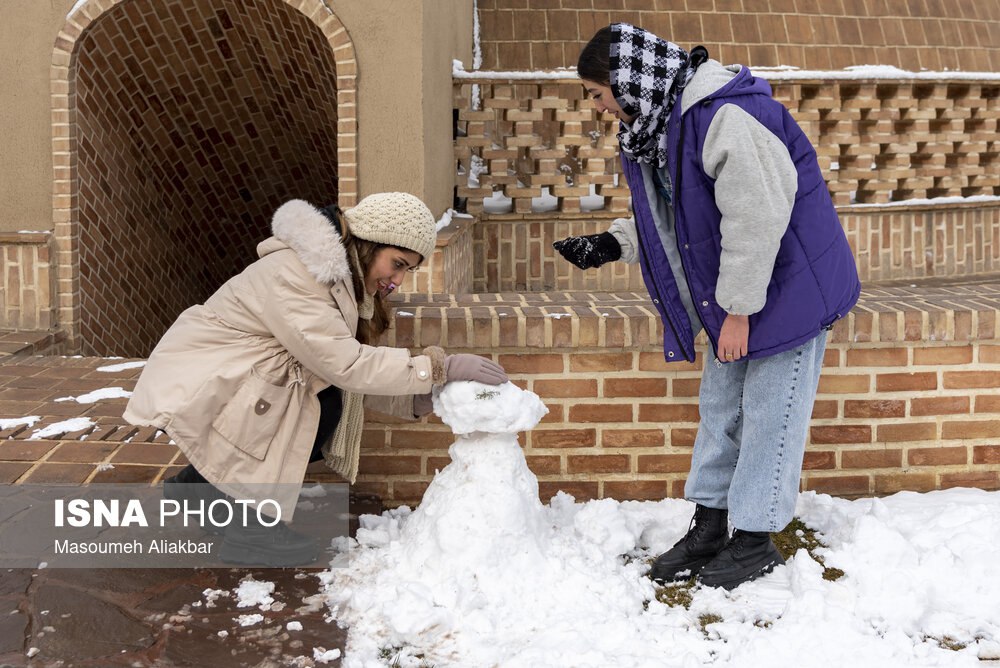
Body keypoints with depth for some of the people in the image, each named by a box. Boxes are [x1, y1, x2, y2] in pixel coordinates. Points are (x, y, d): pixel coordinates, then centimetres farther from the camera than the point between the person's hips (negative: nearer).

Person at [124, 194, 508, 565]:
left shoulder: (345, 281, 4)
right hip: (192, 385, -9)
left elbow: (351, 364, 0)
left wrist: (416, 400, -14)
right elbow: (343, 363, -31)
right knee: (321, 405, -22)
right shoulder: (292, 274, -26)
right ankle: (245, 524, -12)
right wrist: (439, 367, -30)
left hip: (225, 380, 9)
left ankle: (196, 485, 14)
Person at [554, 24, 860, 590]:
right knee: (720, 406, 15)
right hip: (735, 296, 10)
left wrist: (738, 308, -23)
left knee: (769, 411, -1)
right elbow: (668, 220, 17)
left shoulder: (726, 116, -26)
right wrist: (612, 244, 6)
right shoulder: (657, 124, 5)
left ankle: (756, 539, 12)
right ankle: (709, 528, 26)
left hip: (789, 284, -10)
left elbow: (757, 216, -28)